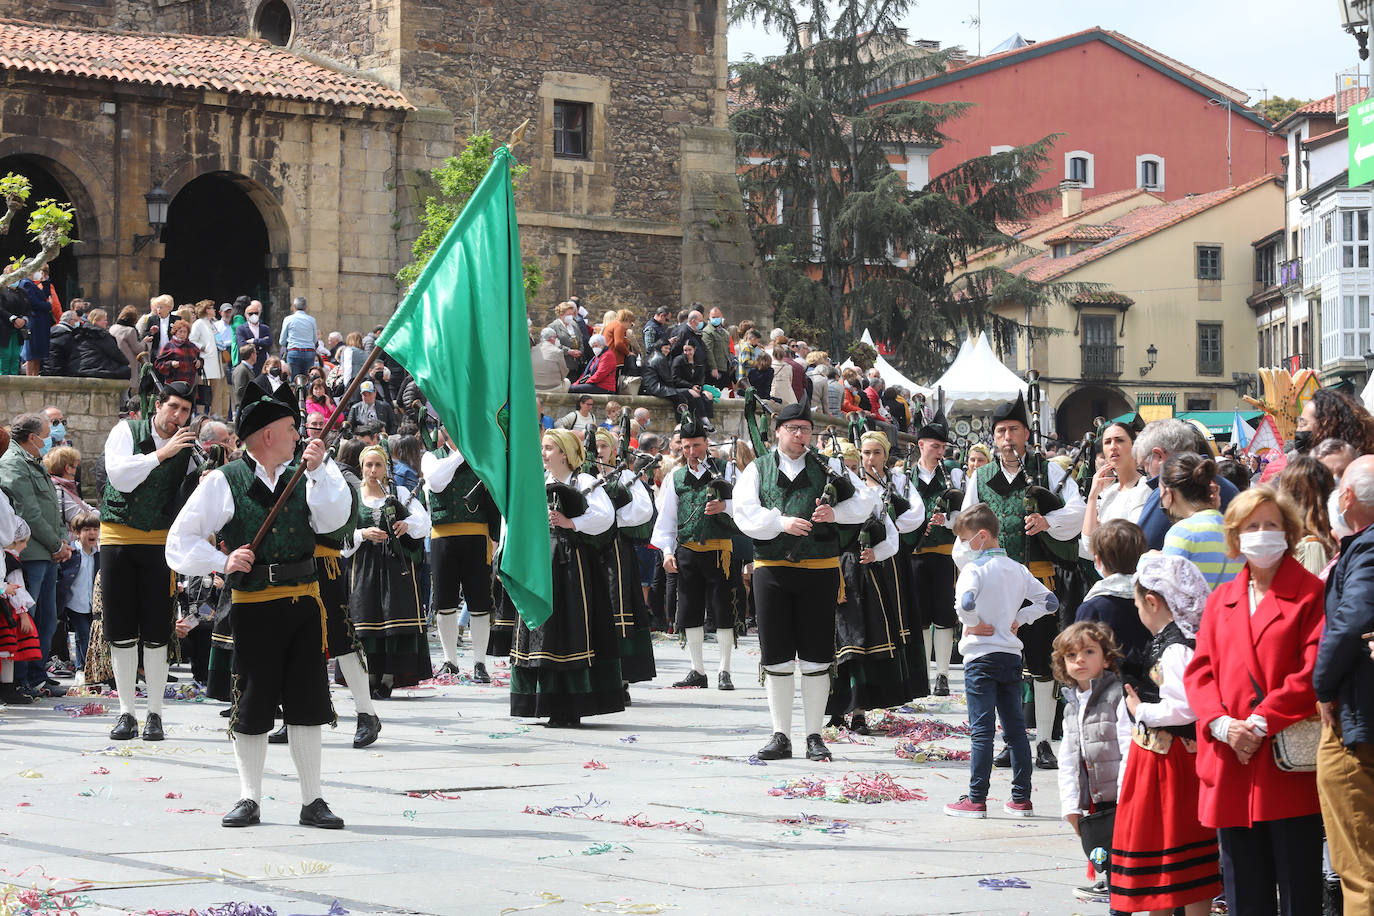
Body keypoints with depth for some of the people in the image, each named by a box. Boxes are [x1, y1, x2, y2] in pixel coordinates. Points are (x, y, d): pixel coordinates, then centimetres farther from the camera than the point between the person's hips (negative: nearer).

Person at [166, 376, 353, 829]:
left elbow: (332, 518, -7)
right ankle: (249, 800, 16)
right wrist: (224, 561, -12)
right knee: (252, 705, 4)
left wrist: (320, 469, -16)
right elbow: (181, 544, 2)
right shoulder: (223, 483, 0)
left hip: (304, 602, 3)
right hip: (253, 606, -3)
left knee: (307, 702, 5)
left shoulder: (305, 476, 9)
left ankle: (312, 801, 12)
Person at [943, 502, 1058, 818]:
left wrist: (973, 624, -11)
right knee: (1015, 729, 10)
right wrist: (1019, 619, 11)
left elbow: (965, 602, -29)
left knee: (982, 730, -4)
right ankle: (1021, 799, 11)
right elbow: (1050, 602, 12)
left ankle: (976, 800, -3)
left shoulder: (974, 568, -10)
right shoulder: (1018, 569, 9)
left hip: (981, 658, -6)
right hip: (1012, 656, 6)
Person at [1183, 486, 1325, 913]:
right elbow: (1199, 670, 10)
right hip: (1232, 772, 5)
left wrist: (1261, 722, -14)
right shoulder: (1220, 600, 18)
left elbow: (1314, 673, -9)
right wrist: (1222, 724, -8)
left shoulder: (1311, 594, 0)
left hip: (1289, 766, -5)